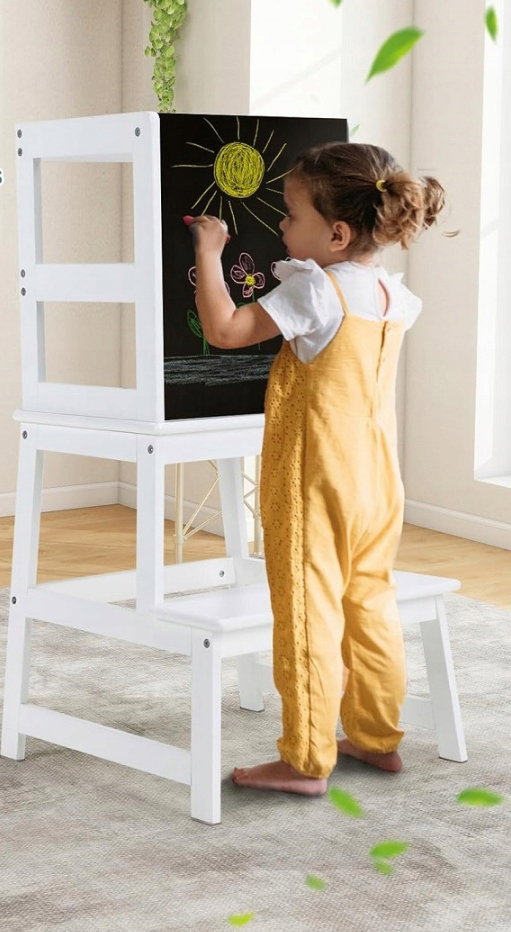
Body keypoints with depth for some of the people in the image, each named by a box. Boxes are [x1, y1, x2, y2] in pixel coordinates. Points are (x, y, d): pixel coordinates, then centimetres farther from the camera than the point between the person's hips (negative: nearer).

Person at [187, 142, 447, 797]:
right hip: (377, 481, 8)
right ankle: (377, 737, 27)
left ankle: (306, 762, 5)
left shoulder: (314, 289, -18)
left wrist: (208, 252, -9)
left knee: (308, 616, -1)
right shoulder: (395, 295, 5)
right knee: (370, 607, 16)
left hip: (315, 483, -8)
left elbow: (224, 329, -21)